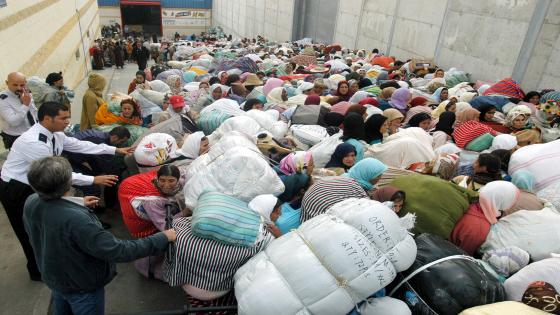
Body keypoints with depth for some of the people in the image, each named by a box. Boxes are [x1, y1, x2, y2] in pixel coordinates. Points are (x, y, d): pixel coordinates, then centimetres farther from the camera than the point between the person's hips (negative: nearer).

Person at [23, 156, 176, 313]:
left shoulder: (31, 203, -17)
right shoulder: (76, 219, -42)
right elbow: (118, 251, -38)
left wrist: (79, 206, 8)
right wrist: (163, 238, -31)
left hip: (53, 277, 7)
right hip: (82, 285, -7)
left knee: (61, 310, 31)